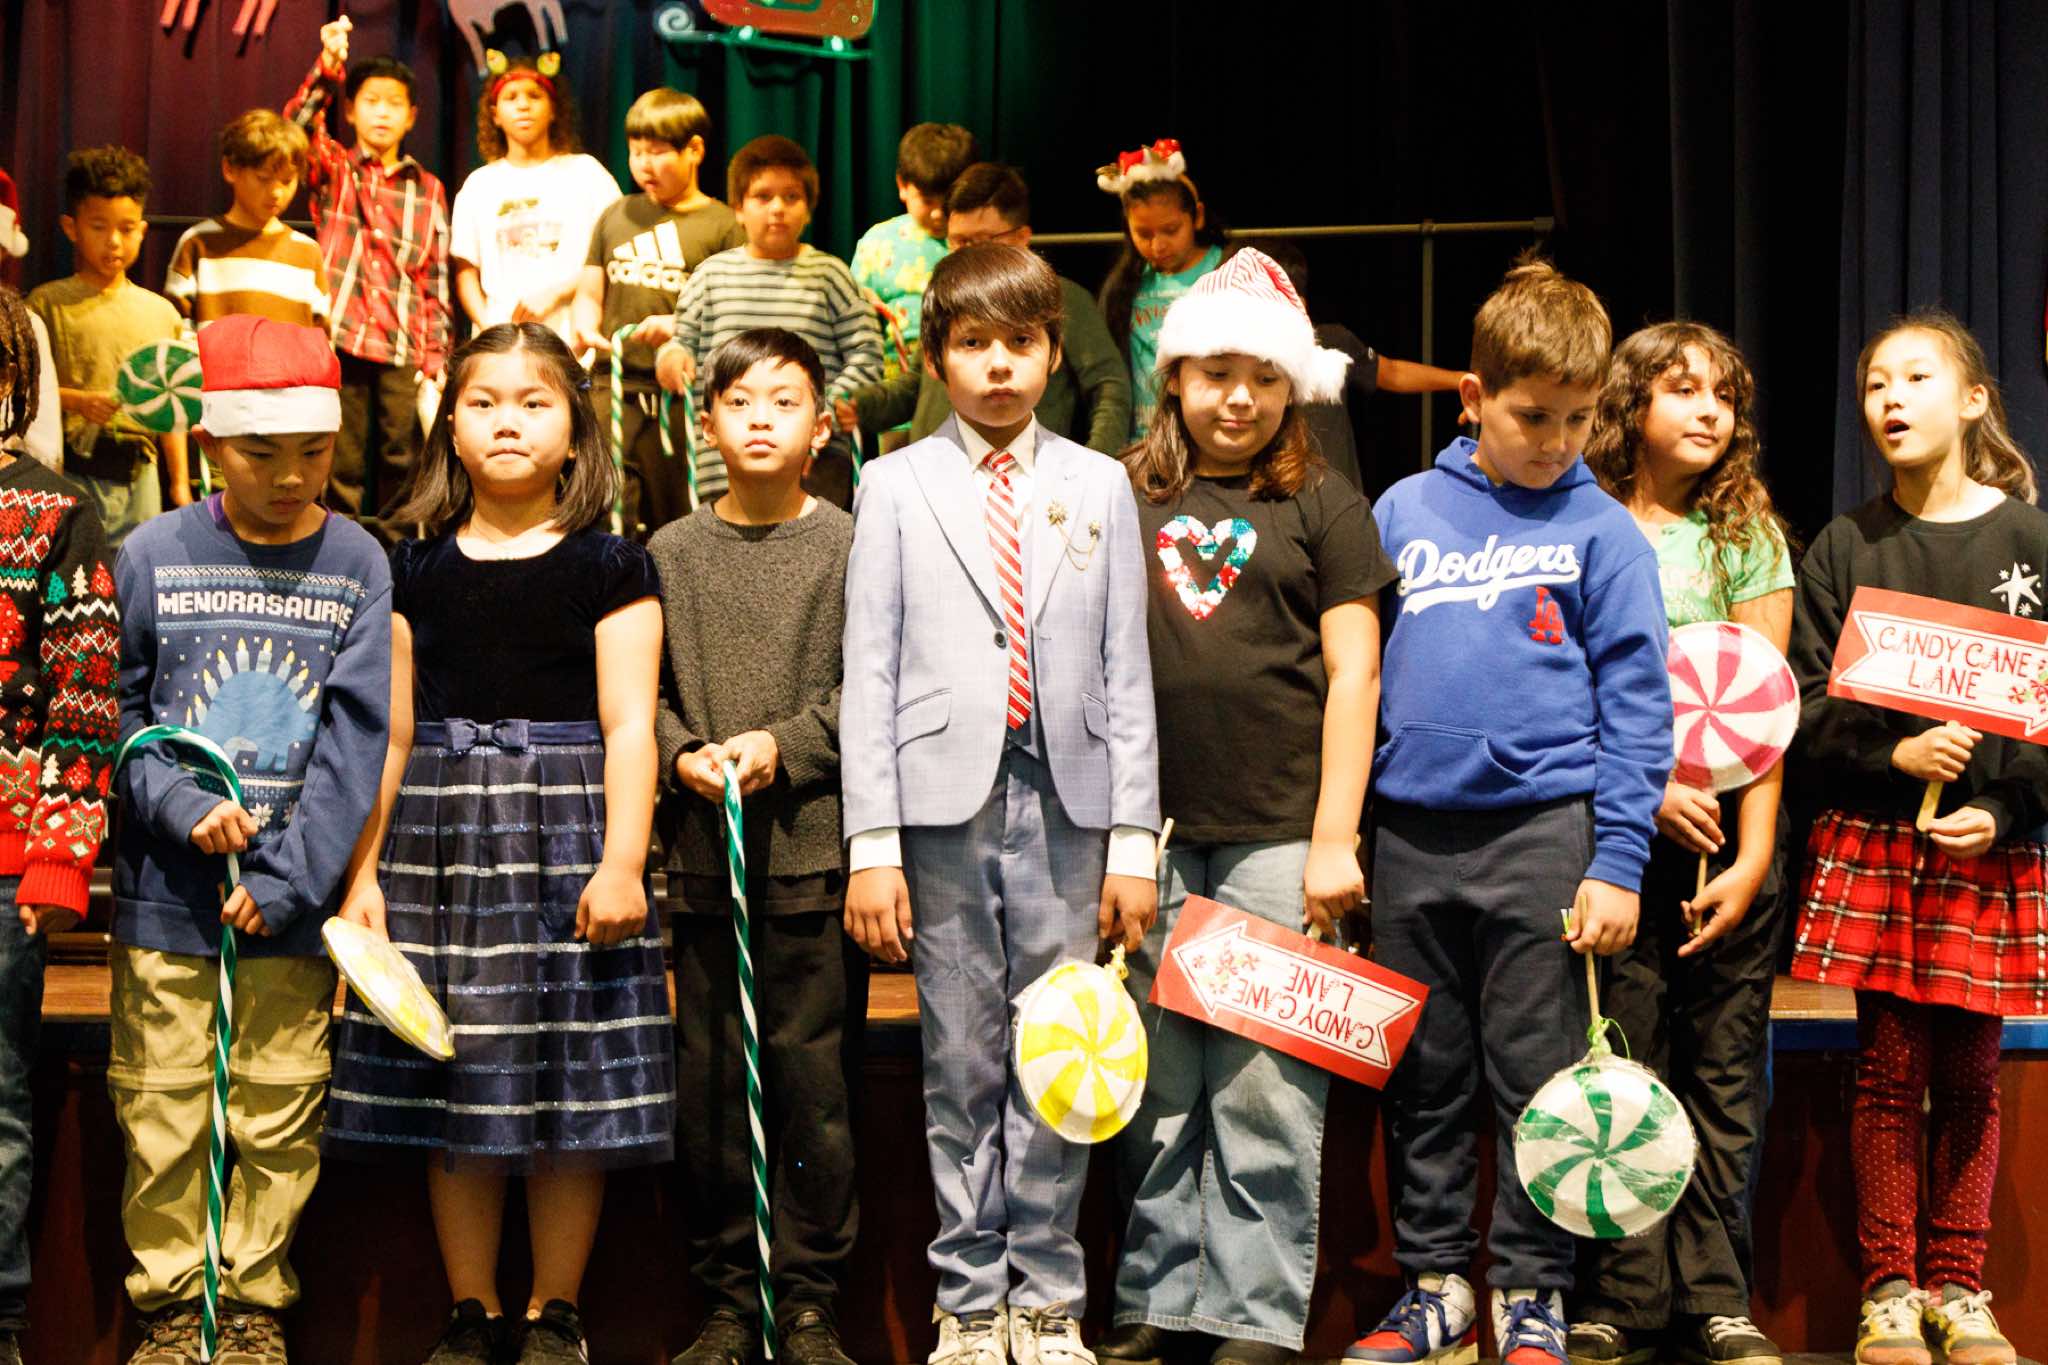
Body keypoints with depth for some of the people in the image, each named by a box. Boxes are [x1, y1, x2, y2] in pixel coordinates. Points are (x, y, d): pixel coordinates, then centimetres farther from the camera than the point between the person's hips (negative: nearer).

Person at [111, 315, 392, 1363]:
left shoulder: (358, 566, 0)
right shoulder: (152, 556, 2)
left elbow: (355, 740, -4)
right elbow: (114, 713, 4)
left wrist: (286, 878, -12)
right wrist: (182, 806, -13)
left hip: (293, 906, 0)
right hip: (165, 894, 1)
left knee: (277, 1117, 5)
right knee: (161, 1111, 6)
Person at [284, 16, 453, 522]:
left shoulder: (428, 190, 14)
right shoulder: (332, 169, 10)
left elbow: (436, 281, 11)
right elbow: (298, 125, -12)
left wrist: (436, 358, 4)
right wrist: (327, 67, -28)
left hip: (404, 350, 2)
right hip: (340, 341, -2)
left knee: (403, 468, 1)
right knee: (342, 470, 0)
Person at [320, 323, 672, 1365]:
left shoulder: (608, 565, 2)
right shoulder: (414, 569, 10)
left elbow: (628, 724, -4)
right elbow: (390, 733, 11)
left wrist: (622, 860, -13)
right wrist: (364, 870, 6)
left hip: (564, 829, -2)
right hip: (439, 833, 3)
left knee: (569, 1078, 0)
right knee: (454, 1077, 4)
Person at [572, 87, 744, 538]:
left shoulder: (722, 225, 1)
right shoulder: (616, 217, 16)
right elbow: (589, 293, 20)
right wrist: (585, 327, -1)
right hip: (614, 384, 3)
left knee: (676, 527, 2)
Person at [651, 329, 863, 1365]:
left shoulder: (849, 547, 1)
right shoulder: (670, 552, 9)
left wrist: (785, 745, -13)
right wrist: (680, 755, -8)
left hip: (814, 851, -2)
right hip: (703, 850, 3)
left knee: (812, 1072, 1)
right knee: (709, 1077, 7)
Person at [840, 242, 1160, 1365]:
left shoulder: (1099, 486, 11)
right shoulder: (897, 486, 7)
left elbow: (1127, 672, 9)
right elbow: (869, 671, 2)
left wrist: (1134, 837, 2)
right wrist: (872, 843, -5)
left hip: (1066, 804, 1)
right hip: (946, 802, -1)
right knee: (962, 1064, 4)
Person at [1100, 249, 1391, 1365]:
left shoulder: (1322, 506, 6)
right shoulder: (1124, 500, 11)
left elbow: (1353, 672, 2)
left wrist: (1334, 840, -5)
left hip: (1277, 835, -2)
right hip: (1152, 837, 2)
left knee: (1265, 1086, -2)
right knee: (1158, 1087, 6)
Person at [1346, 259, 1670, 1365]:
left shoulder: (1601, 531, 1)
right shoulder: (1404, 510, 8)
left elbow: (1636, 702, -1)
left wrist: (1618, 861, -8)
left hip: (1542, 831, -3)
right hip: (1410, 832, 3)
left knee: (1536, 1080, 3)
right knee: (1421, 1078, 10)